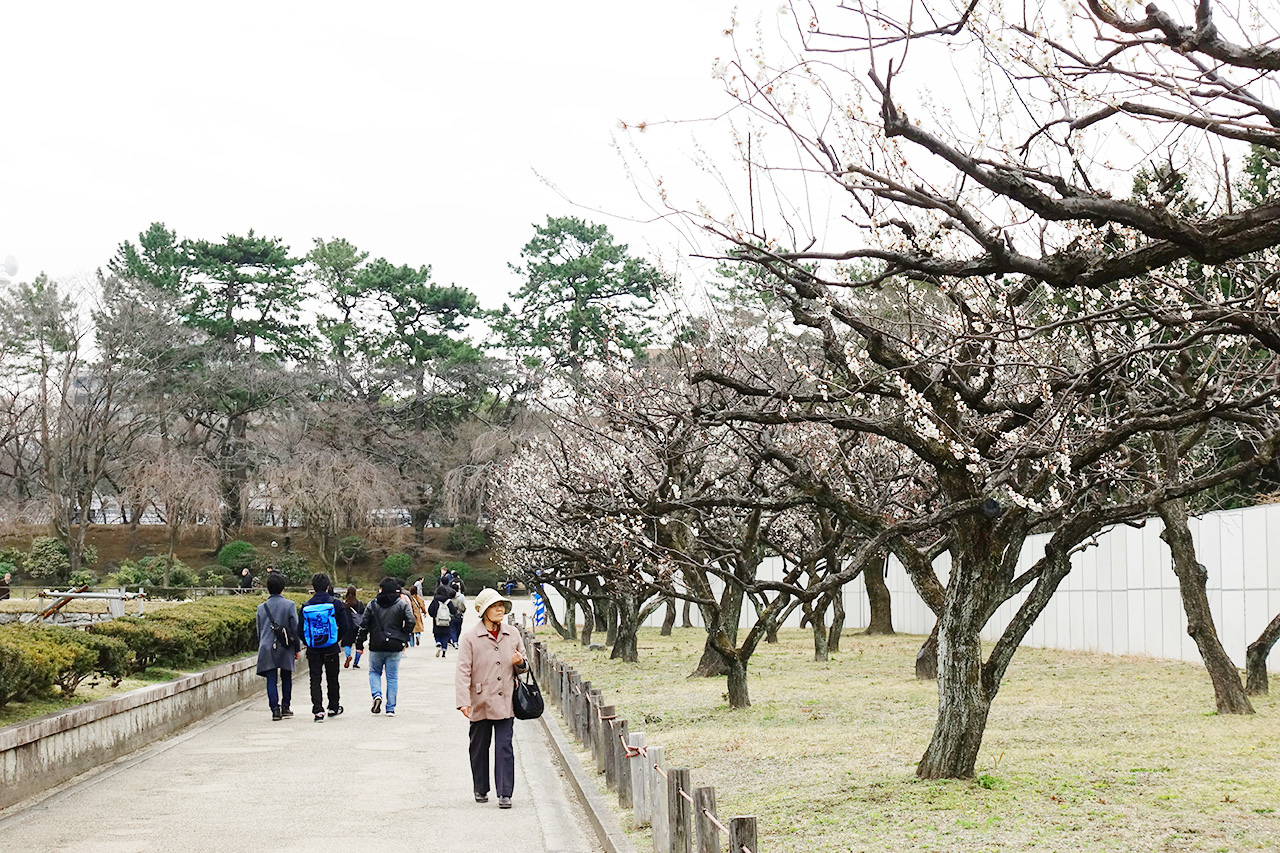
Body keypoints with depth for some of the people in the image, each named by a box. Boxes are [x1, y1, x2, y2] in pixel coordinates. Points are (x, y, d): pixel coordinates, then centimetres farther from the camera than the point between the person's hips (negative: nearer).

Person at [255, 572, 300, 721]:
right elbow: (295, 628, -3)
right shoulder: (289, 605, -5)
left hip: (267, 648, 1)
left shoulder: (261, 607, 3)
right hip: (285, 648, -1)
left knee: (271, 680, 0)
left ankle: (275, 710, -8)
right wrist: (297, 648, 5)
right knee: (286, 678, 14)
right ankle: (285, 707, 18)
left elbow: (259, 631, 11)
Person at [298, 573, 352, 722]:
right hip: (331, 648, 0)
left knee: (315, 679, 4)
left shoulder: (305, 607, -1)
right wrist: (336, 639, 8)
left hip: (313, 650, 1)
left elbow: (300, 630, 0)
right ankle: (333, 707, 27)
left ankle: (318, 710, -7)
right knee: (332, 678, 15)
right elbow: (345, 627, -7)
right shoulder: (335, 604, -6)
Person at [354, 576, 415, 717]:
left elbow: (364, 625, -2)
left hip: (376, 647, 0)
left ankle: (376, 695, -5)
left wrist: (359, 644, 6)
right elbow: (410, 622, -8)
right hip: (394, 647, 0)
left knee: (374, 672, 20)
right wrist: (404, 639, 4)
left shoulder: (372, 605, -1)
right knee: (392, 677, 8)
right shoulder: (401, 604, -2)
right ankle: (390, 709, 6)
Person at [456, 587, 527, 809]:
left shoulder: (512, 635, 6)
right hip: (480, 704, -1)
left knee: (504, 747, -4)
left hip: (505, 703, 1)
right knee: (479, 748, 11)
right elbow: (463, 671, -9)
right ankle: (480, 789, 28)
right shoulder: (470, 637, -5)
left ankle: (505, 793, -1)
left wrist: (520, 664, -7)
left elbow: (523, 667, 18)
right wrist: (464, 701, -17)